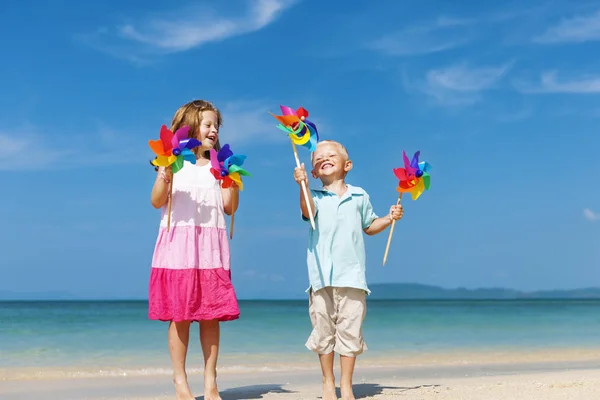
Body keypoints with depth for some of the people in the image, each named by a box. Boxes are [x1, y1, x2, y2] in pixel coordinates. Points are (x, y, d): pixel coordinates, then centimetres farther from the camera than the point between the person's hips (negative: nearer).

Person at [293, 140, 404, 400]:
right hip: (322, 276, -1)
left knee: (350, 330, 1)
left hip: (352, 275, 1)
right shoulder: (315, 196, 5)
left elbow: (369, 227, 24)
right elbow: (308, 212, -19)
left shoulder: (359, 196, 12)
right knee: (323, 330, 4)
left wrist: (389, 218, 7)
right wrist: (303, 187, -35)